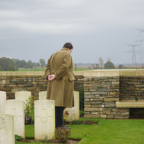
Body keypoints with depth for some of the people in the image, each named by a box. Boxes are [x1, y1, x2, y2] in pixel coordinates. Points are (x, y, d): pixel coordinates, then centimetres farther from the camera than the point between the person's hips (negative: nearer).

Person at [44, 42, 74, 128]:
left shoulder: (54, 55, 17)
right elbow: (64, 67, -21)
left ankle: (59, 124, 14)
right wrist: (56, 76, -17)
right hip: (64, 82, -8)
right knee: (60, 103, -7)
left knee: (56, 102, 10)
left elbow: (48, 67, 10)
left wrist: (48, 75, -5)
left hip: (54, 83, 8)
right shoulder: (67, 54, -8)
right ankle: (58, 125, -7)